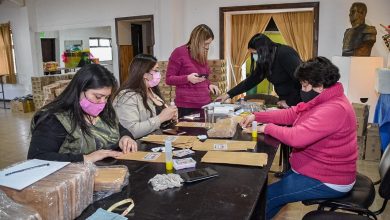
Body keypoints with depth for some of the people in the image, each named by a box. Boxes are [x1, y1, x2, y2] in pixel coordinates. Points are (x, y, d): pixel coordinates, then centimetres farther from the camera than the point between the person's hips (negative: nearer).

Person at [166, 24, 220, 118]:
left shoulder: (202, 55, 13)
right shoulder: (179, 52, -7)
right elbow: (169, 79, -7)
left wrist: (209, 85, 4)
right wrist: (188, 78, -22)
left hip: (205, 104, 6)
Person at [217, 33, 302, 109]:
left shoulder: (285, 55, -20)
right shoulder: (264, 62, 3)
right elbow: (251, 80, 8)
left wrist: (289, 102, -17)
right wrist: (229, 94, 5)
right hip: (285, 101, 7)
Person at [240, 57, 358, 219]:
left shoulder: (334, 109, -29)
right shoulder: (321, 101, 5)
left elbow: (296, 137, -36)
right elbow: (289, 114, 8)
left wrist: (268, 128, -19)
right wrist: (256, 116, 1)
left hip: (328, 182, -10)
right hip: (315, 169, 10)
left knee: (265, 197, -10)